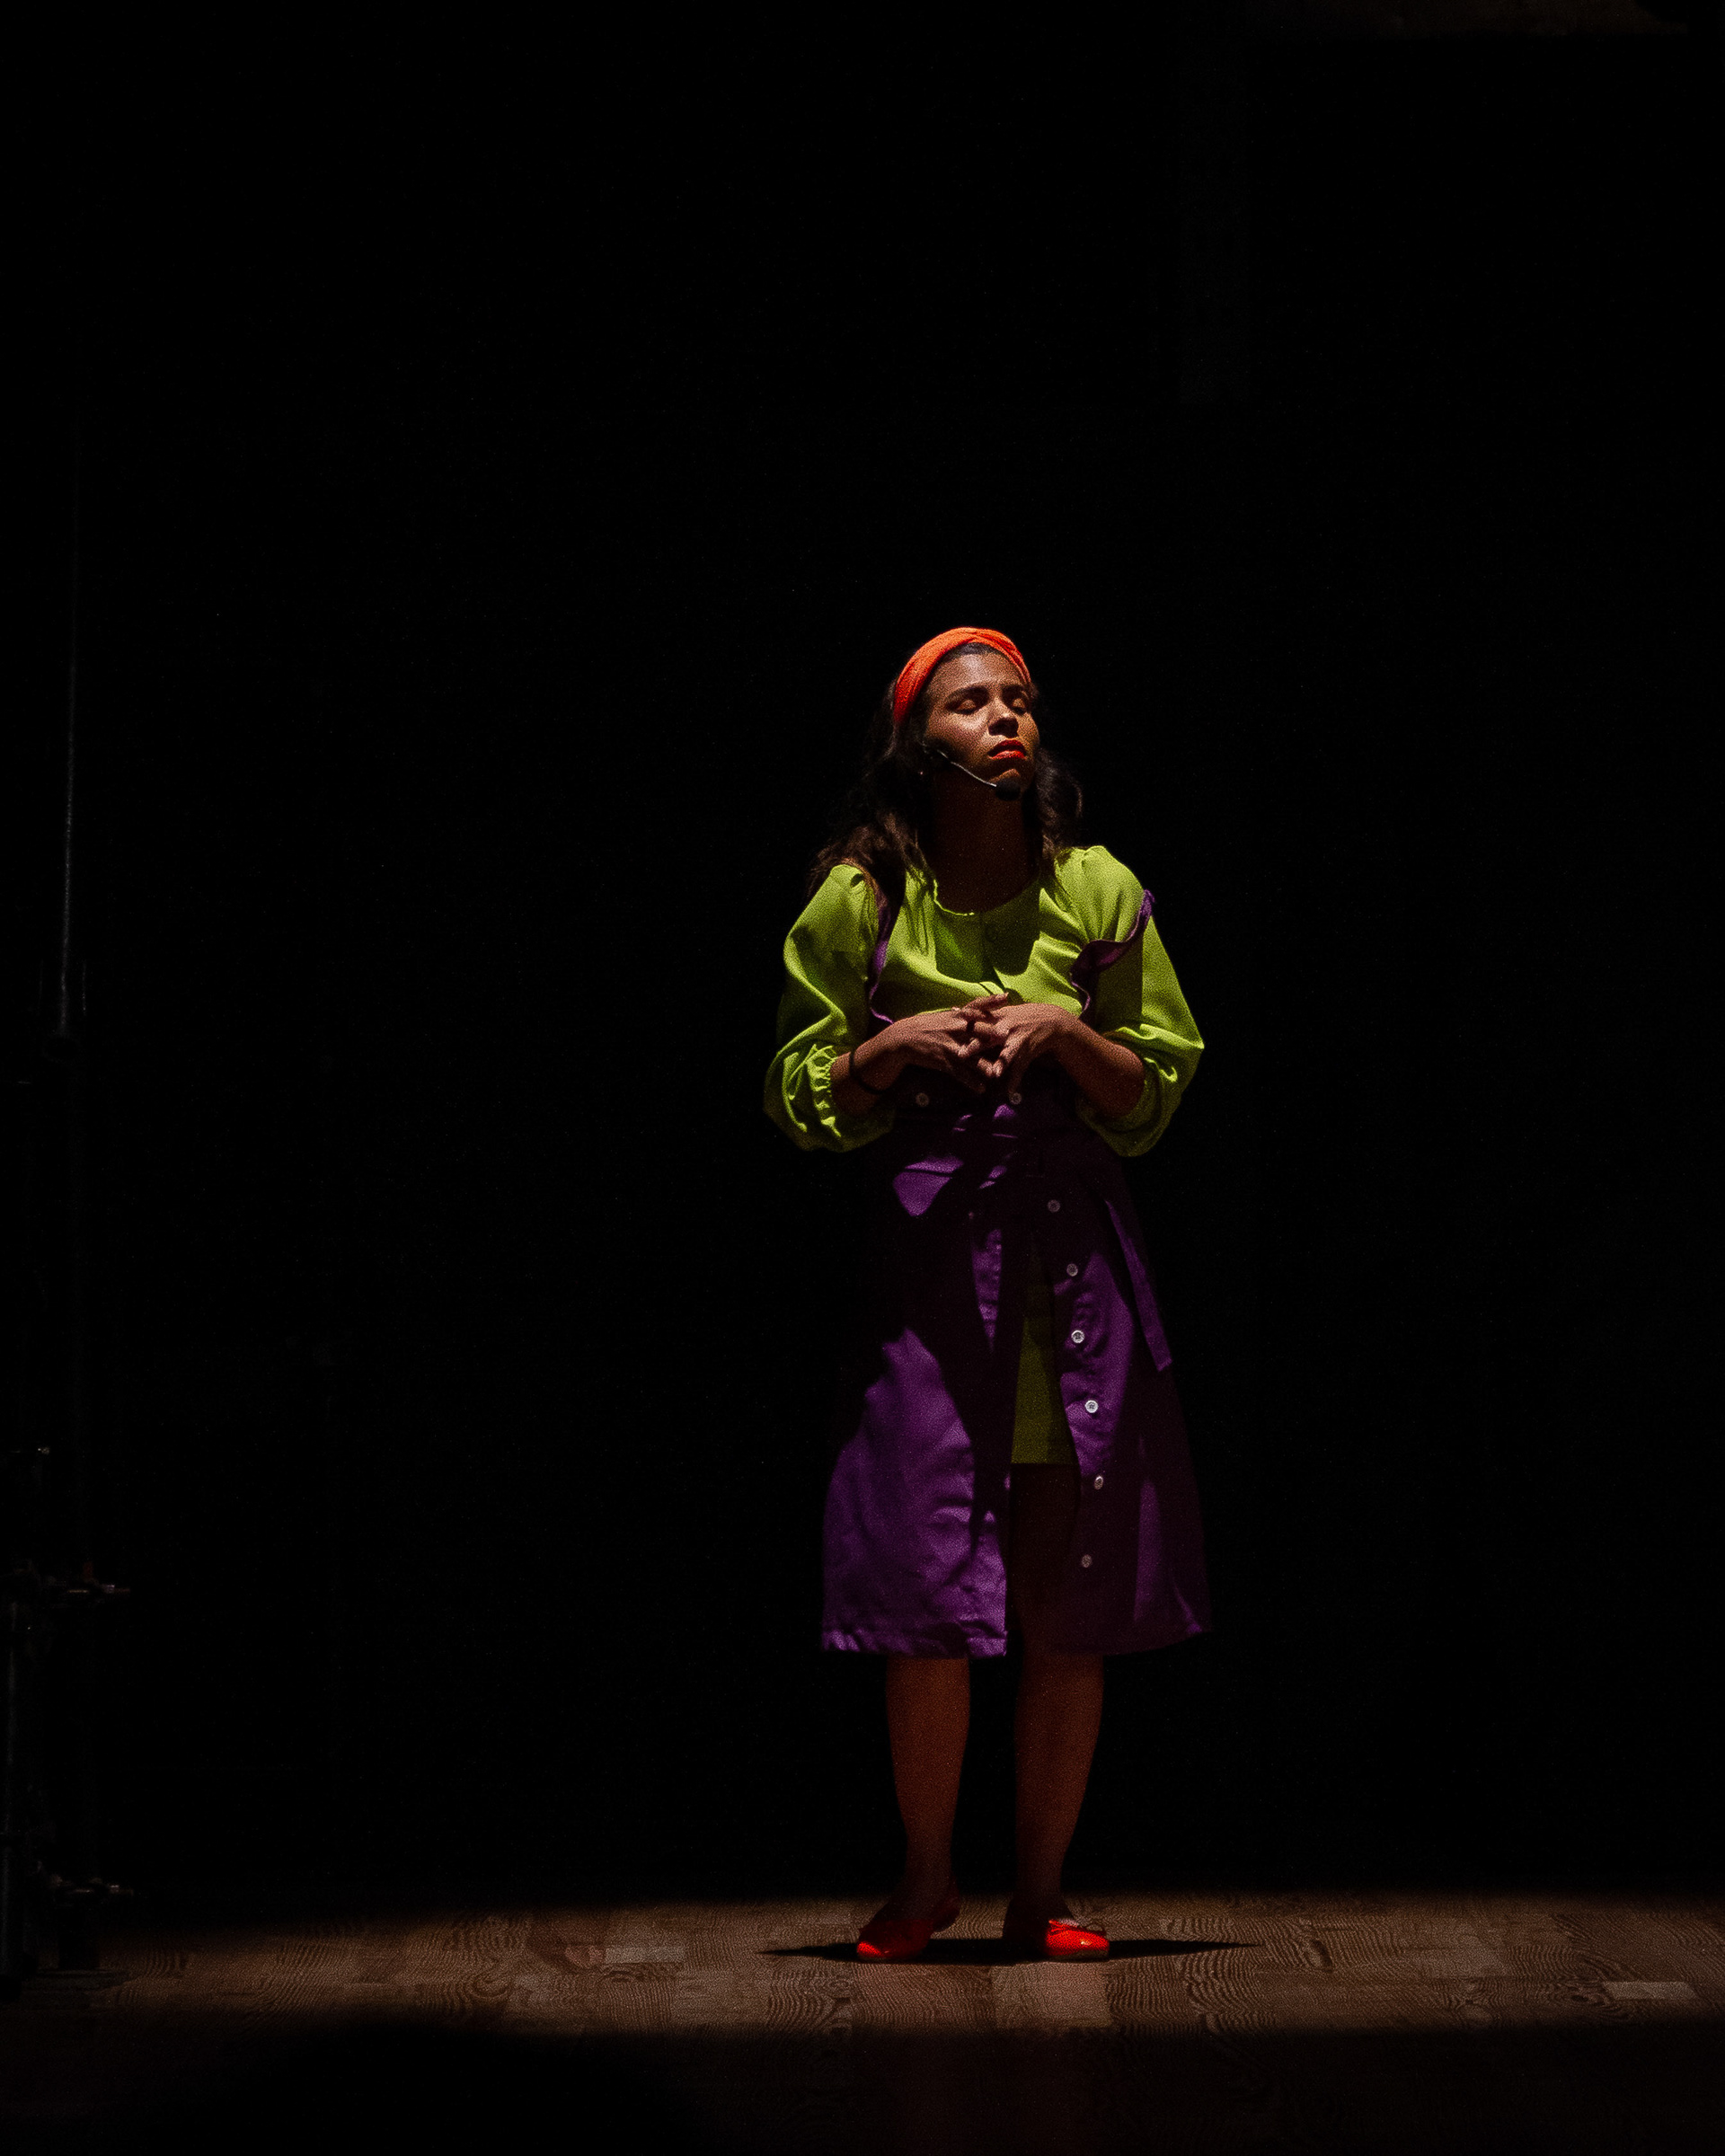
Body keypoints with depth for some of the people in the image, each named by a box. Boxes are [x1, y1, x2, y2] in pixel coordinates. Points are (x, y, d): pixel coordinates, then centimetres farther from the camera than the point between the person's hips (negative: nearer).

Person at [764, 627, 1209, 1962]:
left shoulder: (1100, 894, 4)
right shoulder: (859, 903, 3)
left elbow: (1158, 1096, 8)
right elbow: (801, 1099, 9)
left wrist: (1066, 1032, -9)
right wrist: (894, 1046, -9)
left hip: (1077, 1251, 1)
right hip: (926, 1249, -1)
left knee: (1072, 1612, 1)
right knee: (929, 1601, -5)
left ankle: (1041, 1894, 14)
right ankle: (927, 1875, 16)